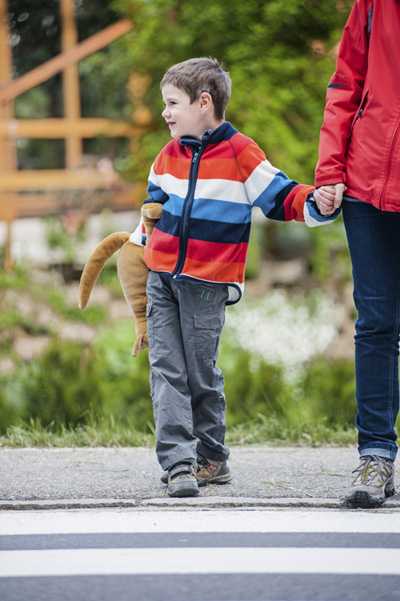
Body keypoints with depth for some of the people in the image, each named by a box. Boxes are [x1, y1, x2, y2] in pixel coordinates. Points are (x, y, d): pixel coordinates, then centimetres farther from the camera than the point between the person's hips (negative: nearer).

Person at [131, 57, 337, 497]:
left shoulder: (240, 152, -7)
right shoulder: (169, 156, 11)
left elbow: (280, 196, -6)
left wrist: (315, 204, -23)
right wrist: (137, 246, 33)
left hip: (207, 285, -5)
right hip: (161, 279, 5)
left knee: (201, 374, 1)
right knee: (167, 369, -4)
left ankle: (211, 457, 17)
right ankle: (179, 462, -7)